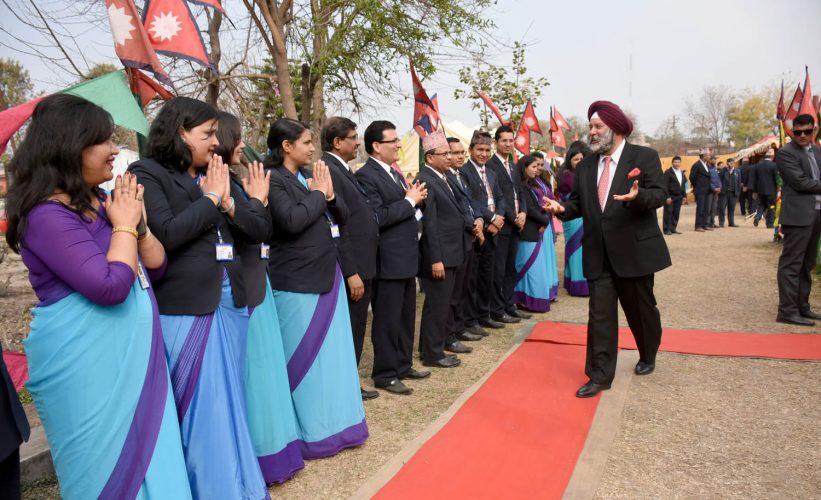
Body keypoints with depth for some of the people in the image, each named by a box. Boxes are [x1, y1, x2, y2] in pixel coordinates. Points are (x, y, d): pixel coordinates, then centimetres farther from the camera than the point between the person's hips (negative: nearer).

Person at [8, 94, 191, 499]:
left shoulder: (101, 203, 7)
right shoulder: (48, 215, -17)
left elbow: (156, 267, 9)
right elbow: (111, 286, -26)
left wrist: (138, 222, -6)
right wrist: (125, 226, -13)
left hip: (132, 353, 8)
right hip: (87, 365, -8)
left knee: (148, 458, 18)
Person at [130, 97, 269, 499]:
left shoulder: (217, 177, 13)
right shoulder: (148, 174, -5)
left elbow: (261, 230, 9)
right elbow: (166, 233, -20)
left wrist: (228, 202, -6)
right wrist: (210, 199, -9)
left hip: (230, 303, 6)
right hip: (185, 310, -6)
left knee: (229, 402, 15)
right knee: (200, 408, 4)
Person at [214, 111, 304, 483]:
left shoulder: (236, 179, 13)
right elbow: (244, 230, -24)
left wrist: (257, 200, -2)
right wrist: (257, 200, -12)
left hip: (256, 285, 9)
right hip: (237, 290, -9)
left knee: (263, 367, 17)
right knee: (251, 372, 0)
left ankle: (272, 447, 31)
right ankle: (257, 457, 15)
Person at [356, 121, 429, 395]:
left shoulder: (395, 173, 15)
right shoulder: (366, 176, -14)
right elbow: (377, 217, -23)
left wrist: (416, 198, 3)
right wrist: (409, 201, -16)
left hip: (407, 258, 9)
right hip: (388, 261, -9)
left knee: (406, 317, 18)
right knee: (387, 320, 2)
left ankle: (403, 365, 32)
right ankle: (385, 374, 15)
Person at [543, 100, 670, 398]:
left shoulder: (645, 157, -3)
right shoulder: (585, 166, 9)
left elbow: (659, 194, -11)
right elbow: (580, 203, 12)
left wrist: (637, 196, -33)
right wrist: (563, 208, -10)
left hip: (635, 251, -2)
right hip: (599, 255, 3)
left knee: (641, 309, 15)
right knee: (600, 315, 0)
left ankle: (648, 356, 42)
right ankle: (600, 376, 6)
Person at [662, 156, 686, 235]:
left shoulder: (682, 173, 16)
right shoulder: (668, 172, -6)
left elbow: (683, 185, 21)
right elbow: (665, 185, -12)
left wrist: (684, 195, 13)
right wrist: (667, 197, -18)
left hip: (679, 197, 6)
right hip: (670, 197, -6)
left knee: (676, 213, 7)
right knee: (668, 213, -5)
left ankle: (673, 228, 13)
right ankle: (667, 229, -1)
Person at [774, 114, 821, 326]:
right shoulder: (786, 153, -7)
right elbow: (801, 182, -14)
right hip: (798, 214, -8)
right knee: (791, 264, -7)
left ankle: (802, 306, 21)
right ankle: (787, 310, -5)